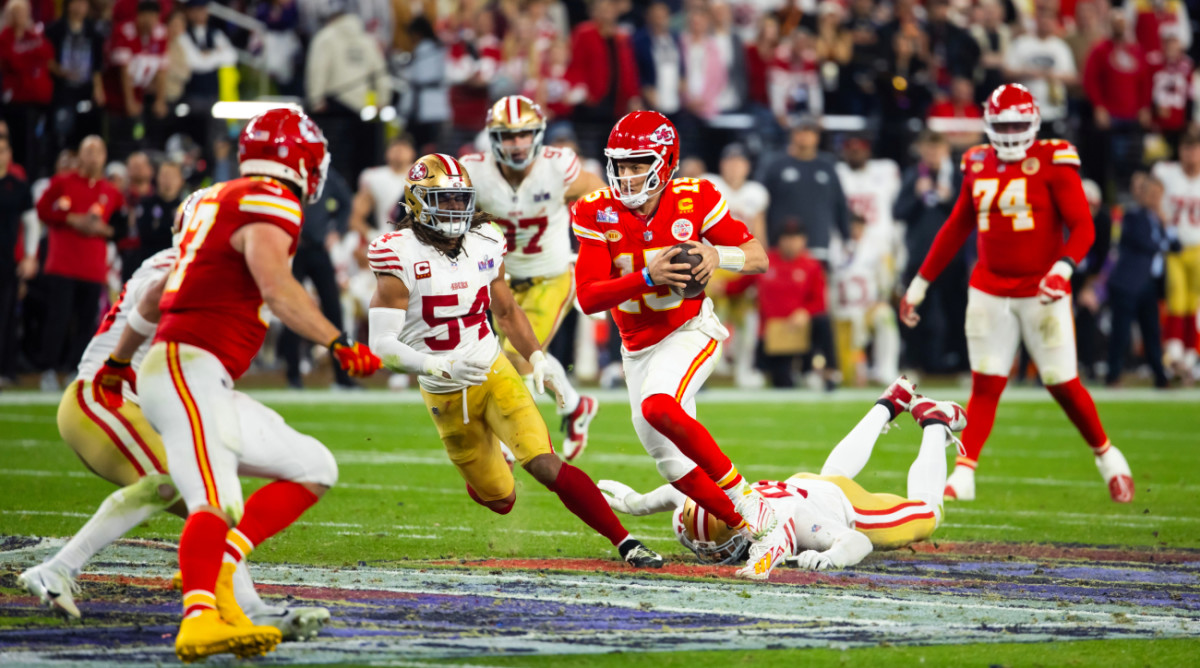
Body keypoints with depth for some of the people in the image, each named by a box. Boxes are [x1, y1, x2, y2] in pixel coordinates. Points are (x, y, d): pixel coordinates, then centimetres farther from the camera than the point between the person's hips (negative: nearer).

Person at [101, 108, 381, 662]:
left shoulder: (213, 200, 22)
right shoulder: (270, 203, -5)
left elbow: (156, 294, 32)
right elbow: (275, 288, -24)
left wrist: (118, 360, 44)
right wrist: (339, 344, -27)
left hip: (207, 386, 9)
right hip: (189, 368, -9)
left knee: (315, 469, 10)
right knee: (217, 502, -27)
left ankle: (216, 576, -4)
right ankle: (200, 617, -45)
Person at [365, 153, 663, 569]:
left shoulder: (484, 244, -2)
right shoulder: (400, 257, -17)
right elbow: (383, 347, -19)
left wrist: (538, 361, 1)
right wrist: (444, 368, -31)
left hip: (495, 375, 2)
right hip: (444, 394, -2)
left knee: (547, 467, -19)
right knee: (499, 500, 10)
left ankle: (626, 542, -15)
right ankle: (485, 468, 47)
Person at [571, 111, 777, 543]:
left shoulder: (693, 200, -12)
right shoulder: (598, 214, -10)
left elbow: (759, 259, -5)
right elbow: (587, 298, -17)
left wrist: (718, 255, -27)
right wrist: (648, 277, -31)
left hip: (689, 330, -4)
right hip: (638, 347, 4)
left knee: (658, 407, -32)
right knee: (675, 466, 5)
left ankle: (744, 496, -20)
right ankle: (748, 528, 23)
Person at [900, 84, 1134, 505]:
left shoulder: (1054, 163, -7)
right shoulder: (977, 165, 7)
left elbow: (1083, 227, -11)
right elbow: (957, 229, 18)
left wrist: (1063, 267, -29)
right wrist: (920, 283, 20)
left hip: (1041, 292, -3)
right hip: (990, 292, 4)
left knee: (1062, 383, -1)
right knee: (985, 385, 0)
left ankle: (1106, 455, 19)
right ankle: (963, 475, -1)